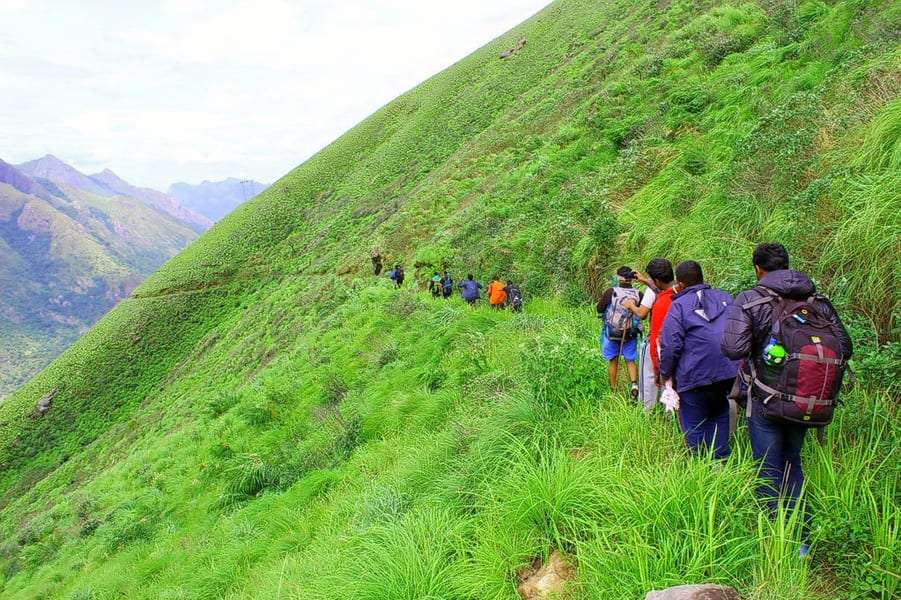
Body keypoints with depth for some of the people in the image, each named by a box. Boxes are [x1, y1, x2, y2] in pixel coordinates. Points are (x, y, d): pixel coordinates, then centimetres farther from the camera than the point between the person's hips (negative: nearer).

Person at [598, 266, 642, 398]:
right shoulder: (638, 295, -9)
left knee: (613, 361, 14)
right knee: (630, 360, 14)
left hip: (611, 333, -1)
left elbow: (599, 309, -6)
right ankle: (634, 383, -7)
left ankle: (613, 389, 22)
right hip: (630, 334, 1)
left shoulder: (610, 292, -17)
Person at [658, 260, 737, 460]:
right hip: (729, 371, 6)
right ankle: (721, 461, 20)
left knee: (694, 426, 6)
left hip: (695, 376, -5)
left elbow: (670, 345, -9)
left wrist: (666, 374, 4)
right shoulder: (725, 298, 12)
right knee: (719, 416, 20)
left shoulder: (679, 305, -5)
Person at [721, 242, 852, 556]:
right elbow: (844, 348, -2)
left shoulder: (749, 301, -13)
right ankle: (801, 541, 23)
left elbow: (733, 348, -24)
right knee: (792, 463, 20)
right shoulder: (819, 301, -1)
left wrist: (753, 344, -1)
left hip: (767, 401, -4)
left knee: (768, 471, 8)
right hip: (806, 403, 4)